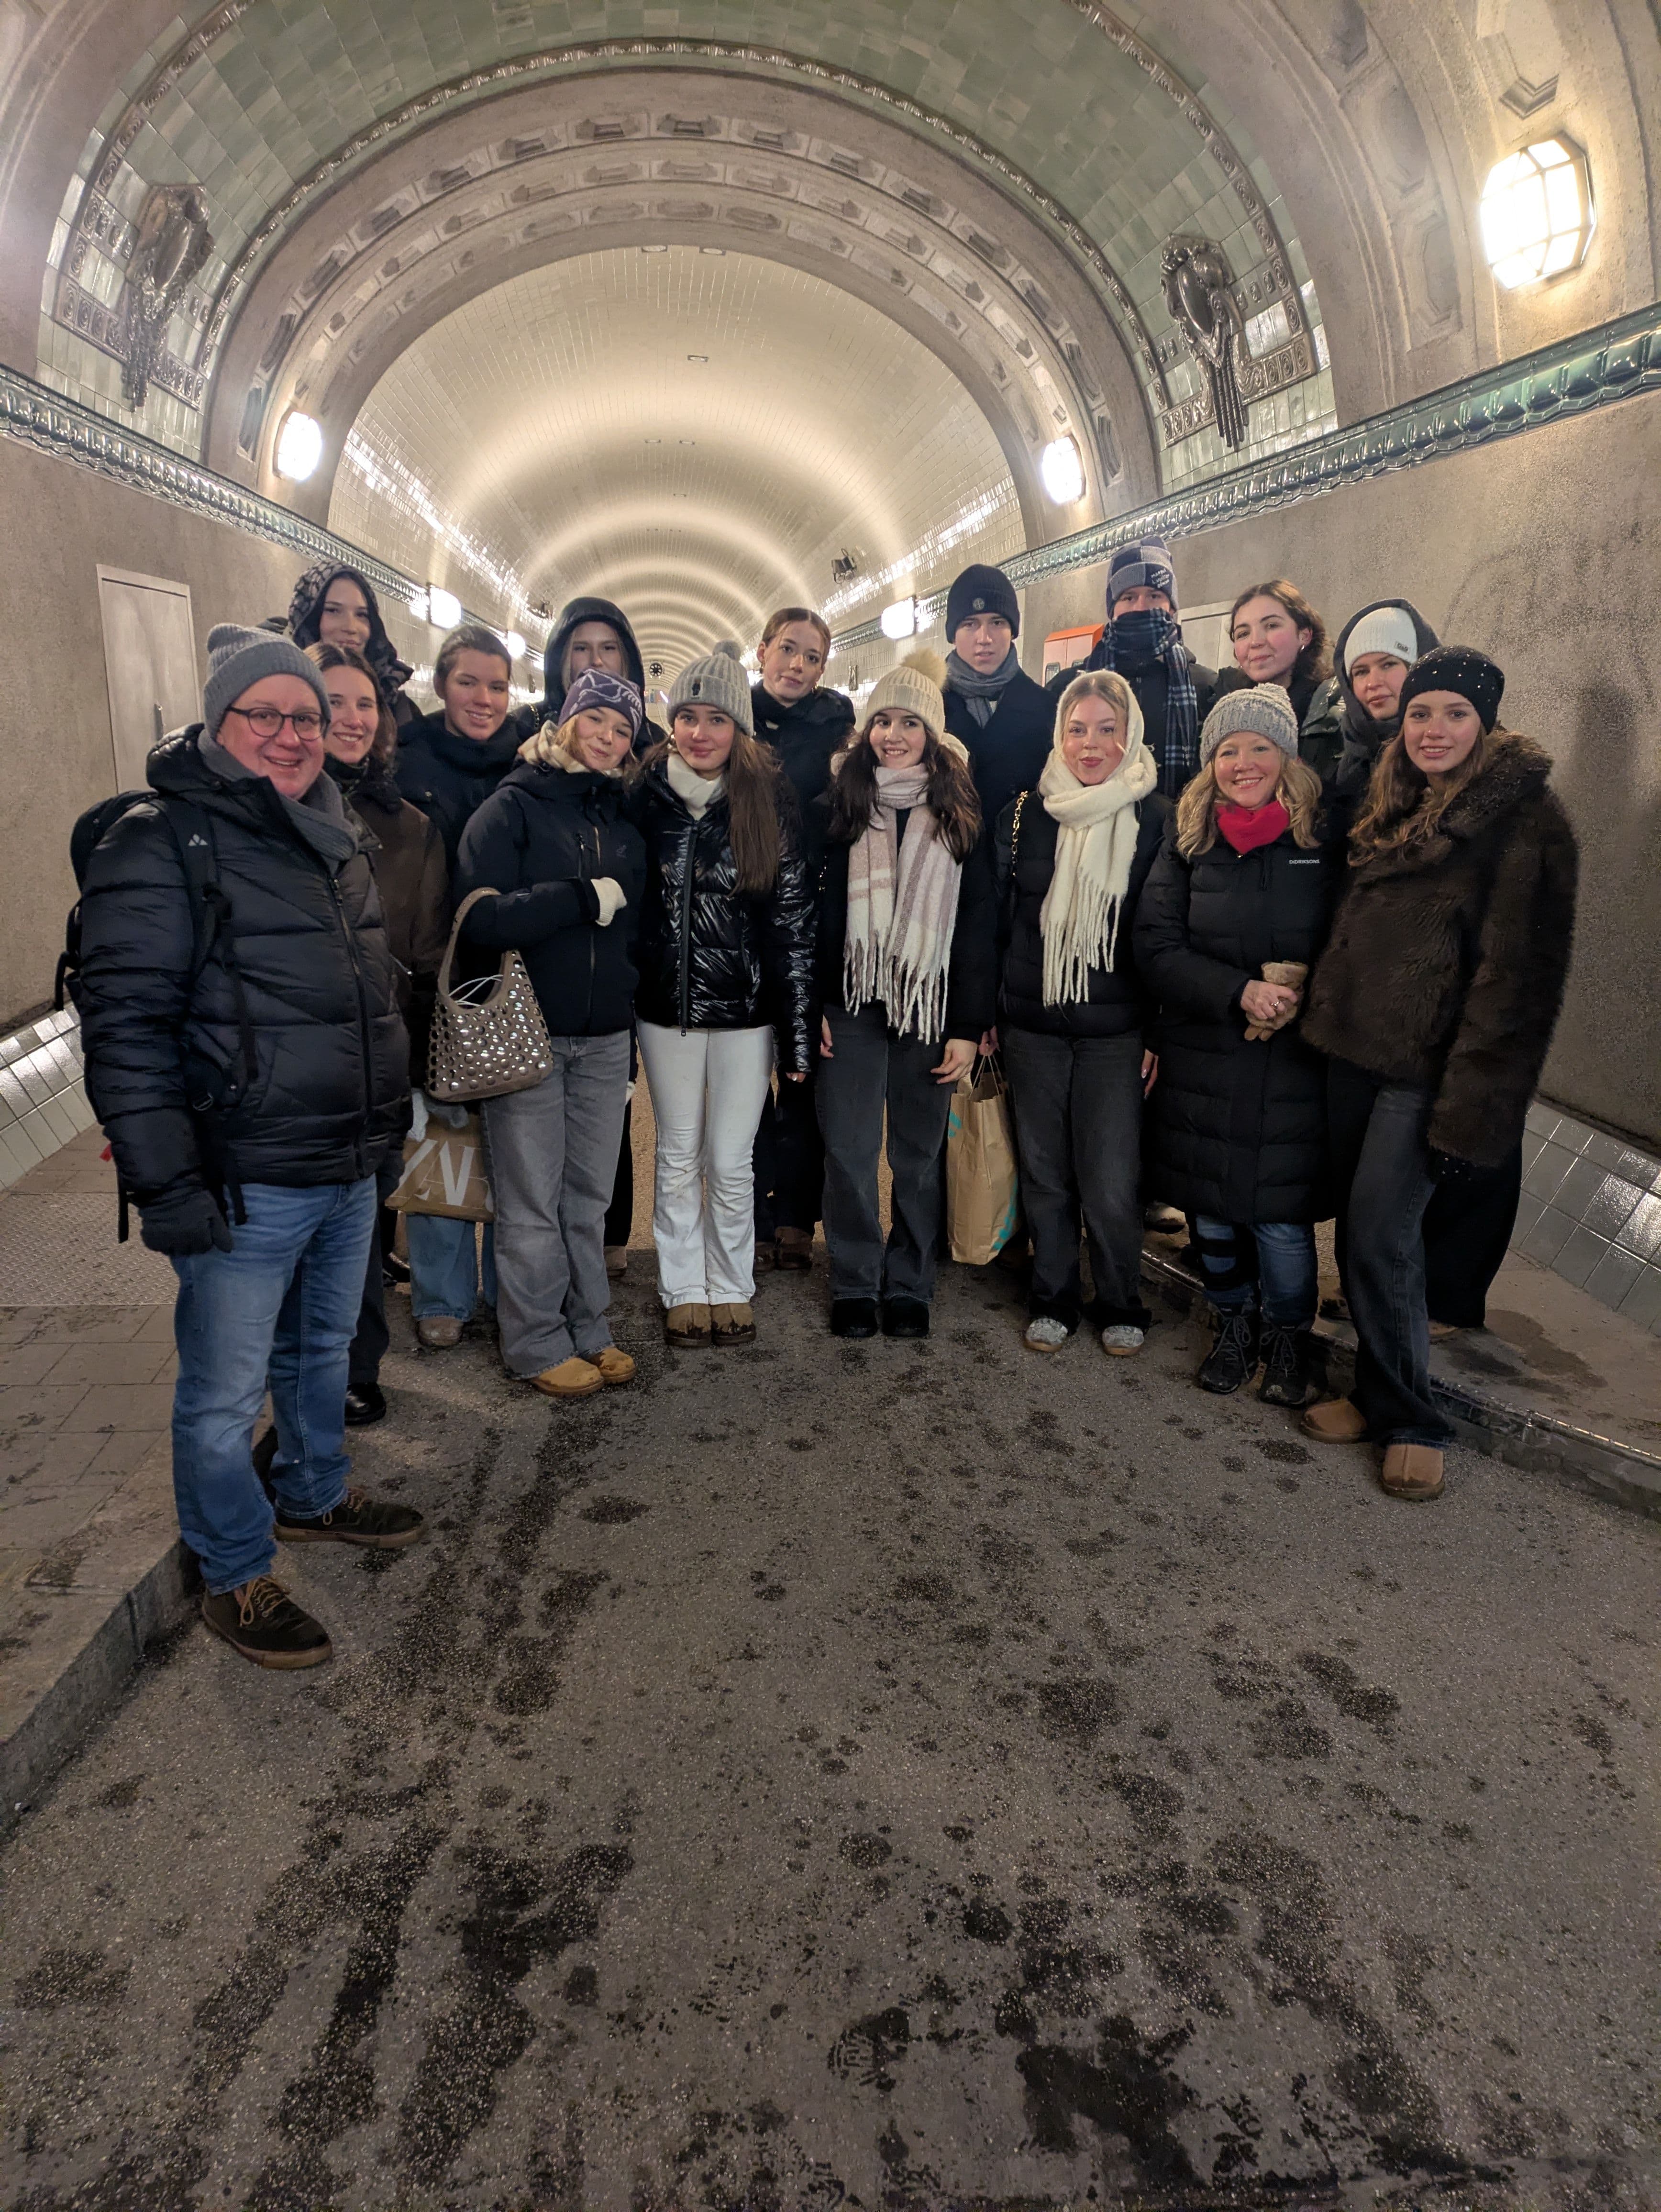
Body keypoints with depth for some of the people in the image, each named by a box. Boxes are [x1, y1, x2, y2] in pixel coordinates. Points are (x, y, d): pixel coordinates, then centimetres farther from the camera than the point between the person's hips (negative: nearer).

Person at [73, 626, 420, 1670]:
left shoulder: (335, 836, 12)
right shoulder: (162, 842, -13)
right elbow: (126, 1026, -18)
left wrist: (389, 1117, 21)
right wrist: (168, 1187, -20)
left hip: (351, 1170, 8)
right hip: (246, 1185, -7)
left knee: (325, 1348, 24)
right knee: (226, 1392, 6)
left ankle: (316, 1496, 45)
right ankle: (237, 1579, 24)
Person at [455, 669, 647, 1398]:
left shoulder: (624, 825, 14)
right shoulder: (513, 806, -4)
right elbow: (481, 915, -17)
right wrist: (583, 898, -15)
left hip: (604, 1039, 5)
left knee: (590, 1195, 11)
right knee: (532, 1200, 2)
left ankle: (588, 1327, 24)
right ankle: (537, 1344, 15)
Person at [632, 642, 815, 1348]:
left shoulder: (768, 801, -5)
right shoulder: (647, 795, -1)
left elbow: (794, 918, -5)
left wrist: (798, 1028, -7)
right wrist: (620, 1007, -1)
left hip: (746, 1010, -1)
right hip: (666, 1006, 2)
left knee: (732, 1163, 6)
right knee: (678, 1157, 12)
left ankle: (732, 1287, 25)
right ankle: (683, 1289, 26)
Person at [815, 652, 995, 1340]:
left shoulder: (960, 814, 4)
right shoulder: (839, 806, 4)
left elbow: (978, 922, 2)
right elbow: (814, 910, 3)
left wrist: (970, 1024, -4)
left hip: (933, 1007, 0)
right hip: (852, 1005, 0)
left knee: (919, 1153, 8)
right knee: (849, 1150, 2)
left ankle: (909, 1285, 22)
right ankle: (854, 1284, 17)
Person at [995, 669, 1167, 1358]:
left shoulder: (1157, 820, -2)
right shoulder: (1024, 814, 3)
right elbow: (995, 917, 8)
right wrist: (985, 1015, 6)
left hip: (1116, 1029, -2)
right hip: (1032, 1023, 2)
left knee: (1110, 1183, -2)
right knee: (1043, 1172, 10)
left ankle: (1120, 1306, 20)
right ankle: (1053, 1300, 27)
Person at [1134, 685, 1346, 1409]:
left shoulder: (1326, 841, 0)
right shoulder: (1187, 843, 3)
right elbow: (1156, 948, -5)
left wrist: (1301, 992, -15)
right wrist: (1239, 992, -18)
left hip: (1294, 1068, -1)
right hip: (1202, 1063, 2)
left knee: (1280, 1212, -1)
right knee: (1211, 1204, 11)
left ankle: (1287, 1336, 25)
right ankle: (1233, 1324, 34)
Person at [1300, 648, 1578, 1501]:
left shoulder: (1524, 817, -8)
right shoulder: (1388, 806, 14)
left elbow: (1516, 970, -14)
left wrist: (1471, 1102, -19)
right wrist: (1326, 1009, 10)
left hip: (1429, 1066, -7)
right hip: (1355, 1048, 7)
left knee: (1381, 1231, -8)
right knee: (1363, 1224, 9)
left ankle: (1408, 1417, 10)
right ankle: (1380, 1390, 23)